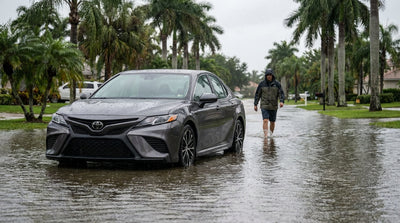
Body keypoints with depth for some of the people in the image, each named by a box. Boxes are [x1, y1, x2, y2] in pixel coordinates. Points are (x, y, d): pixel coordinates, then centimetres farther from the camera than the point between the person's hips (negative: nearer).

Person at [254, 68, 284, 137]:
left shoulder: (277, 84, 1)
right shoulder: (262, 84, 1)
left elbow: (281, 93, -4)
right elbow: (257, 94, 7)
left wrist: (281, 101, -22)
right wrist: (255, 104, 3)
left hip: (273, 106, 1)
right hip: (264, 106, -1)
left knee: (272, 122, 10)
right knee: (265, 120, -15)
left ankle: (271, 135, 27)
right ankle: (265, 136, -20)